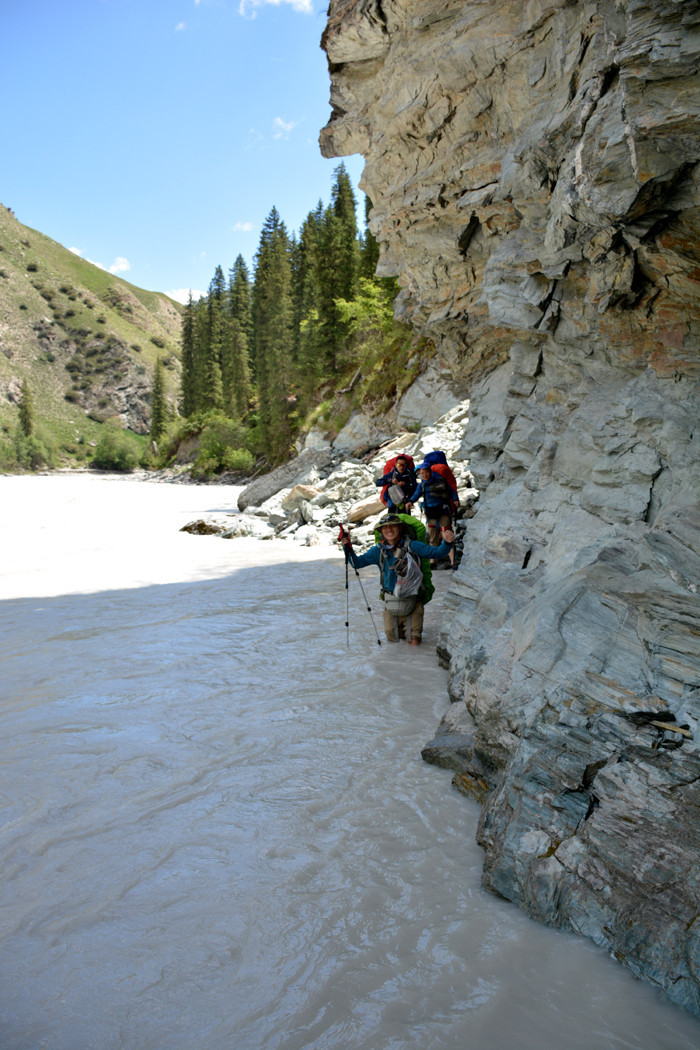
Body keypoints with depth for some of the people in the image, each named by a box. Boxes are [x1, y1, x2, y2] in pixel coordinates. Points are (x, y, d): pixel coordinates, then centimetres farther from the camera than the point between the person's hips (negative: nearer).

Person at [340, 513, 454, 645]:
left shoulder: (412, 546, -13)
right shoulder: (379, 550, -3)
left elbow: (437, 553, -16)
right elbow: (357, 562, -1)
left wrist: (446, 542, -36)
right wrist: (348, 547, -17)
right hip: (390, 602, 3)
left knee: (414, 642, 0)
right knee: (392, 638, 16)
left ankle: (413, 629, 34)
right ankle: (399, 627, 49)